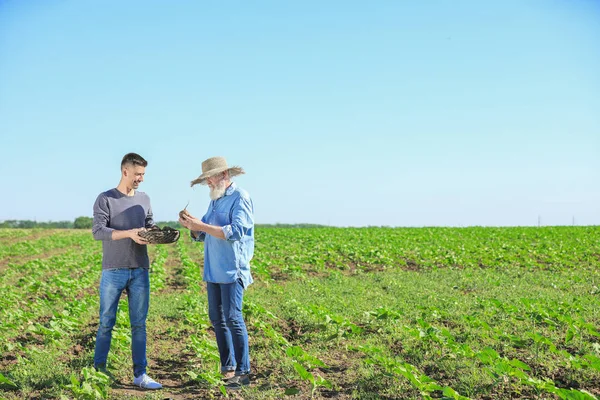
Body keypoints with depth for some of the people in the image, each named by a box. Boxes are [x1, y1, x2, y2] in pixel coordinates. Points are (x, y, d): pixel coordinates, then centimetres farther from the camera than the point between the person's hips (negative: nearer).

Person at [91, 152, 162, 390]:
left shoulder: (144, 200, 12)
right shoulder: (105, 199, -2)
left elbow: (150, 227, 14)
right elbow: (97, 231, -11)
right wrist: (129, 233, -23)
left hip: (140, 272, 4)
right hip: (113, 271, -4)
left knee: (139, 324, 4)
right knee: (106, 323, 3)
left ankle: (140, 374, 8)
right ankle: (98, 370, 13)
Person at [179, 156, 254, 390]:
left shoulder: (240, 198, -8)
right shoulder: (215, 200, 17)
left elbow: (235, 232, -21)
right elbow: (203, 235, 18)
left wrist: (201, 225, -21)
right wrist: (192, 226, -3)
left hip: (232, 270, -8)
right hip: (213, 271, 8)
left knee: (233, 319, -11)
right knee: (217, 319, 9)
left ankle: (243, 372, -6)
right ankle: (227, 369, 16)